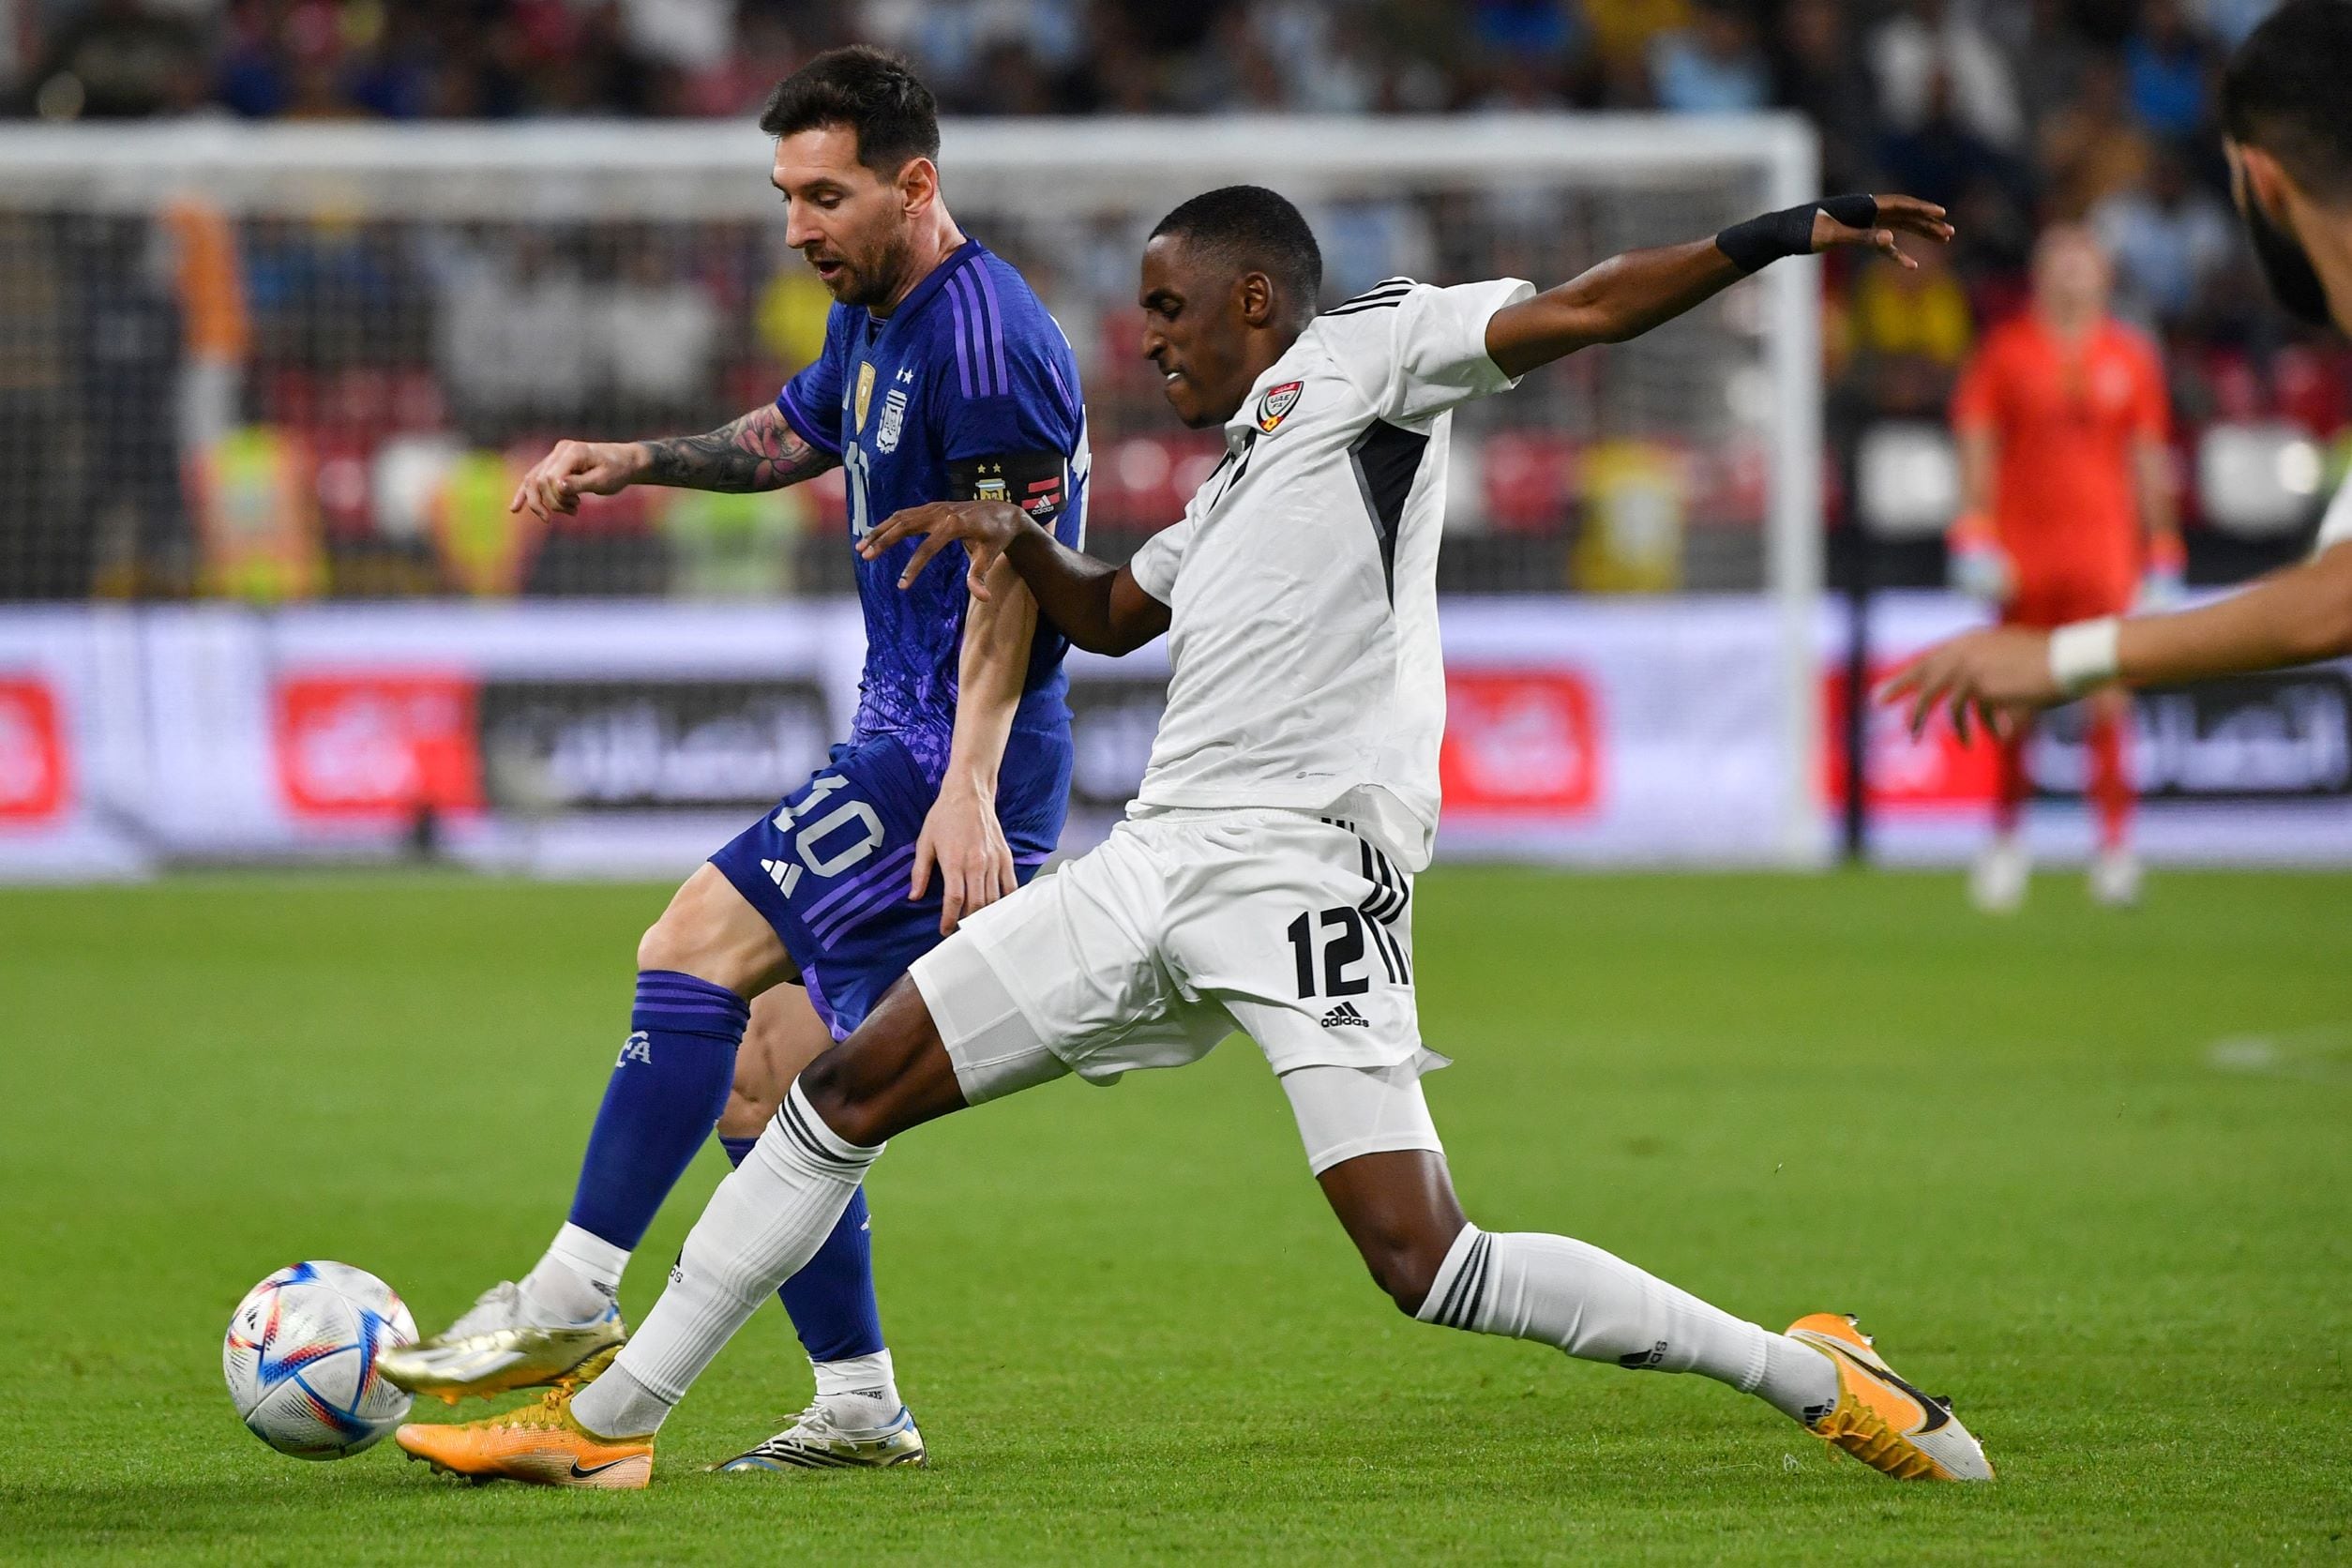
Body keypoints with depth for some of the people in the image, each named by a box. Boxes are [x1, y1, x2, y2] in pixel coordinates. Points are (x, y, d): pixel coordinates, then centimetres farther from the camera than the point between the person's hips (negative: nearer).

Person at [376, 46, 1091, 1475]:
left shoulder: (986, 340, -16)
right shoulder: (874, 316, 15)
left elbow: (1012, 578, -22)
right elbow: (795, 434, 36)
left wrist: (969, 790, -30)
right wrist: (639, 461, 20)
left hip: (955, 769, -10)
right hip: (902, 744, 10)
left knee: (698, 945, -19)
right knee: (767, 1081, 9)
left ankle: (573, 1298, -20)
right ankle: (860, 1408, 12)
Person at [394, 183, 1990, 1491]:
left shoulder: (1364, 354, 4)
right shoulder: (1247, 469, 27)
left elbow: (1576, 310, -7)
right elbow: (1113, 614, 42)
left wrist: (1775, 235, -19)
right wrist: (1017, 539, 22)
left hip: (1305, 865, -9)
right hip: (1158, 866, 9)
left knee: (1422, 1262, -20)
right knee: (849, 1091, 8)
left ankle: (1806, 1375, -8)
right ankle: (608, 1421, 15)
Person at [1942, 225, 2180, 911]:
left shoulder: (2129, 357, 10)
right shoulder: (2006, 351, 4)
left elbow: (2149, 460, 14)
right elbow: (1976, 446, 3)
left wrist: (2161, 558, 11)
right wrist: (1974, 540, -7)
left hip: (2104, 547, 1)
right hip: (2023, 542, -1)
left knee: (2107, 693, -9)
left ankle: (2115, 843, -7)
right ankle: (2006, 838, 15)